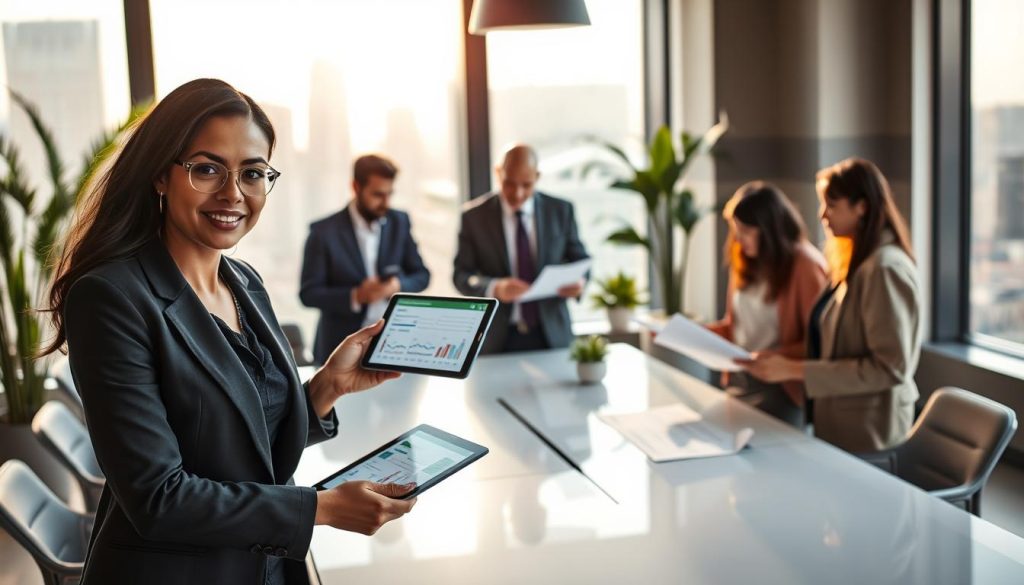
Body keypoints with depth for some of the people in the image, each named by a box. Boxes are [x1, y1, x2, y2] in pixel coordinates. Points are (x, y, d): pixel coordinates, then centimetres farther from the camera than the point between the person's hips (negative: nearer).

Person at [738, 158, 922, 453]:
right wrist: (783, 362, 3)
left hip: (865, 434, -8)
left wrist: (796, 370, -22)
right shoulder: (858, 263, 11)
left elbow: (890, 367, -22)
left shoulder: (884, 268, -18)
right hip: (840, 424, 8)